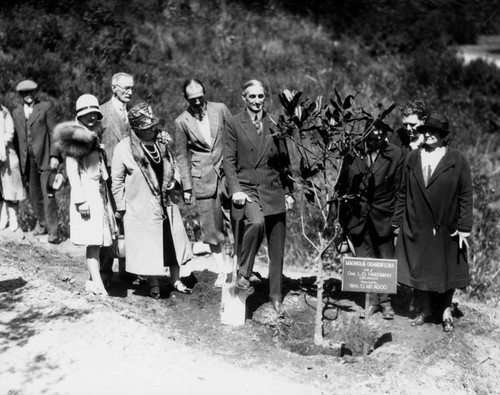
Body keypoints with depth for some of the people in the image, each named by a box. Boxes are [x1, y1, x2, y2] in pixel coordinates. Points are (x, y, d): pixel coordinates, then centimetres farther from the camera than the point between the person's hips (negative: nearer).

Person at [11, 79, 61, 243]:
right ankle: (41, 223, 26)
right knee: (34, 194, 8)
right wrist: (19, 160, 10)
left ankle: (53, 231, -4)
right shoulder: (16, 112, 14)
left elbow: (53, 132, -2)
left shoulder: (46, 107, 2)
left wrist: (54, 156, -9)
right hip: (27, 160, 4)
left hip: (45, 158, -4)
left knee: (48, 195, -8)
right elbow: (16, 136, 15)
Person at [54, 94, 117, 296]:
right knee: (93, 240, -7)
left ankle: (94, 280, 15)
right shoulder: (76, 137, -8)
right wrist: (81, 199, -18)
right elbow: (72, 170, -12)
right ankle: (97, 283, -5)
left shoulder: (95, 134, 15)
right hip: (86, 190, -7)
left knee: (97, 240, 8)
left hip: (100, 190, 7)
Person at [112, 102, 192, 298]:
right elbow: (117, 181, -6)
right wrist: (120, 207, -4)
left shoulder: (161, 141, -1)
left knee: (173, 241, 12)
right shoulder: (123, 149, -15)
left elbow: (173, 164, 17)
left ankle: (176, 280, 29)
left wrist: (173, 179, 1)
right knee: (148, 247, 5)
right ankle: (153, 284, 23)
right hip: (141, 208, -5)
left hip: (165, 204, 5)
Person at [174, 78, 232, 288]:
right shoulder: (182, 122, 1)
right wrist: (186, 186, 2)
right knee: (211, 227, 3)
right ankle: (221, 271, 15)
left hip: (227, 171, 0)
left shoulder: (220, 109, 2)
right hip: (203, 179, 0)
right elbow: (182, 156, 5)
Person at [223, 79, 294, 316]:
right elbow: (229, 160, 0)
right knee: (256, 222, -34)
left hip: (274, 191, 3)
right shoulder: (234, 124, 3)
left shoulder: (275, 125, 10)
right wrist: (235, 189, -12)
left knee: (277, 249, 6)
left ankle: (276, 296, 21)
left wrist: (288, 192, 8)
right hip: (247, 188, -3)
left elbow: (284, 161, 13)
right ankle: (243, 272, -14)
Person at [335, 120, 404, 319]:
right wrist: (341, 216, 2)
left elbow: (399, 189, -3)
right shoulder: (353, 152, -4)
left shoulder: (396, 155, -6)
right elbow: (342, 184, 5)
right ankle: (373, 301, 22)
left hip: (383, 216, -1)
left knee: (386, 261, 7)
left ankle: (385, 302, 22)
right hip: (357, 215, 1)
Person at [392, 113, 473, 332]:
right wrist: (398, 221, 6)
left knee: (446, 271, 9)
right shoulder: (413, 159, 5)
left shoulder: (457, 161, -4)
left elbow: (466, 196, -5)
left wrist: (464, 228, -9)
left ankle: (445, 311, 26)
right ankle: (425, 311, 24)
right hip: (416, 228, 3)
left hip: (446, 230, -2)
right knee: (418, 270, 8)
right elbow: (403, 193, 8)